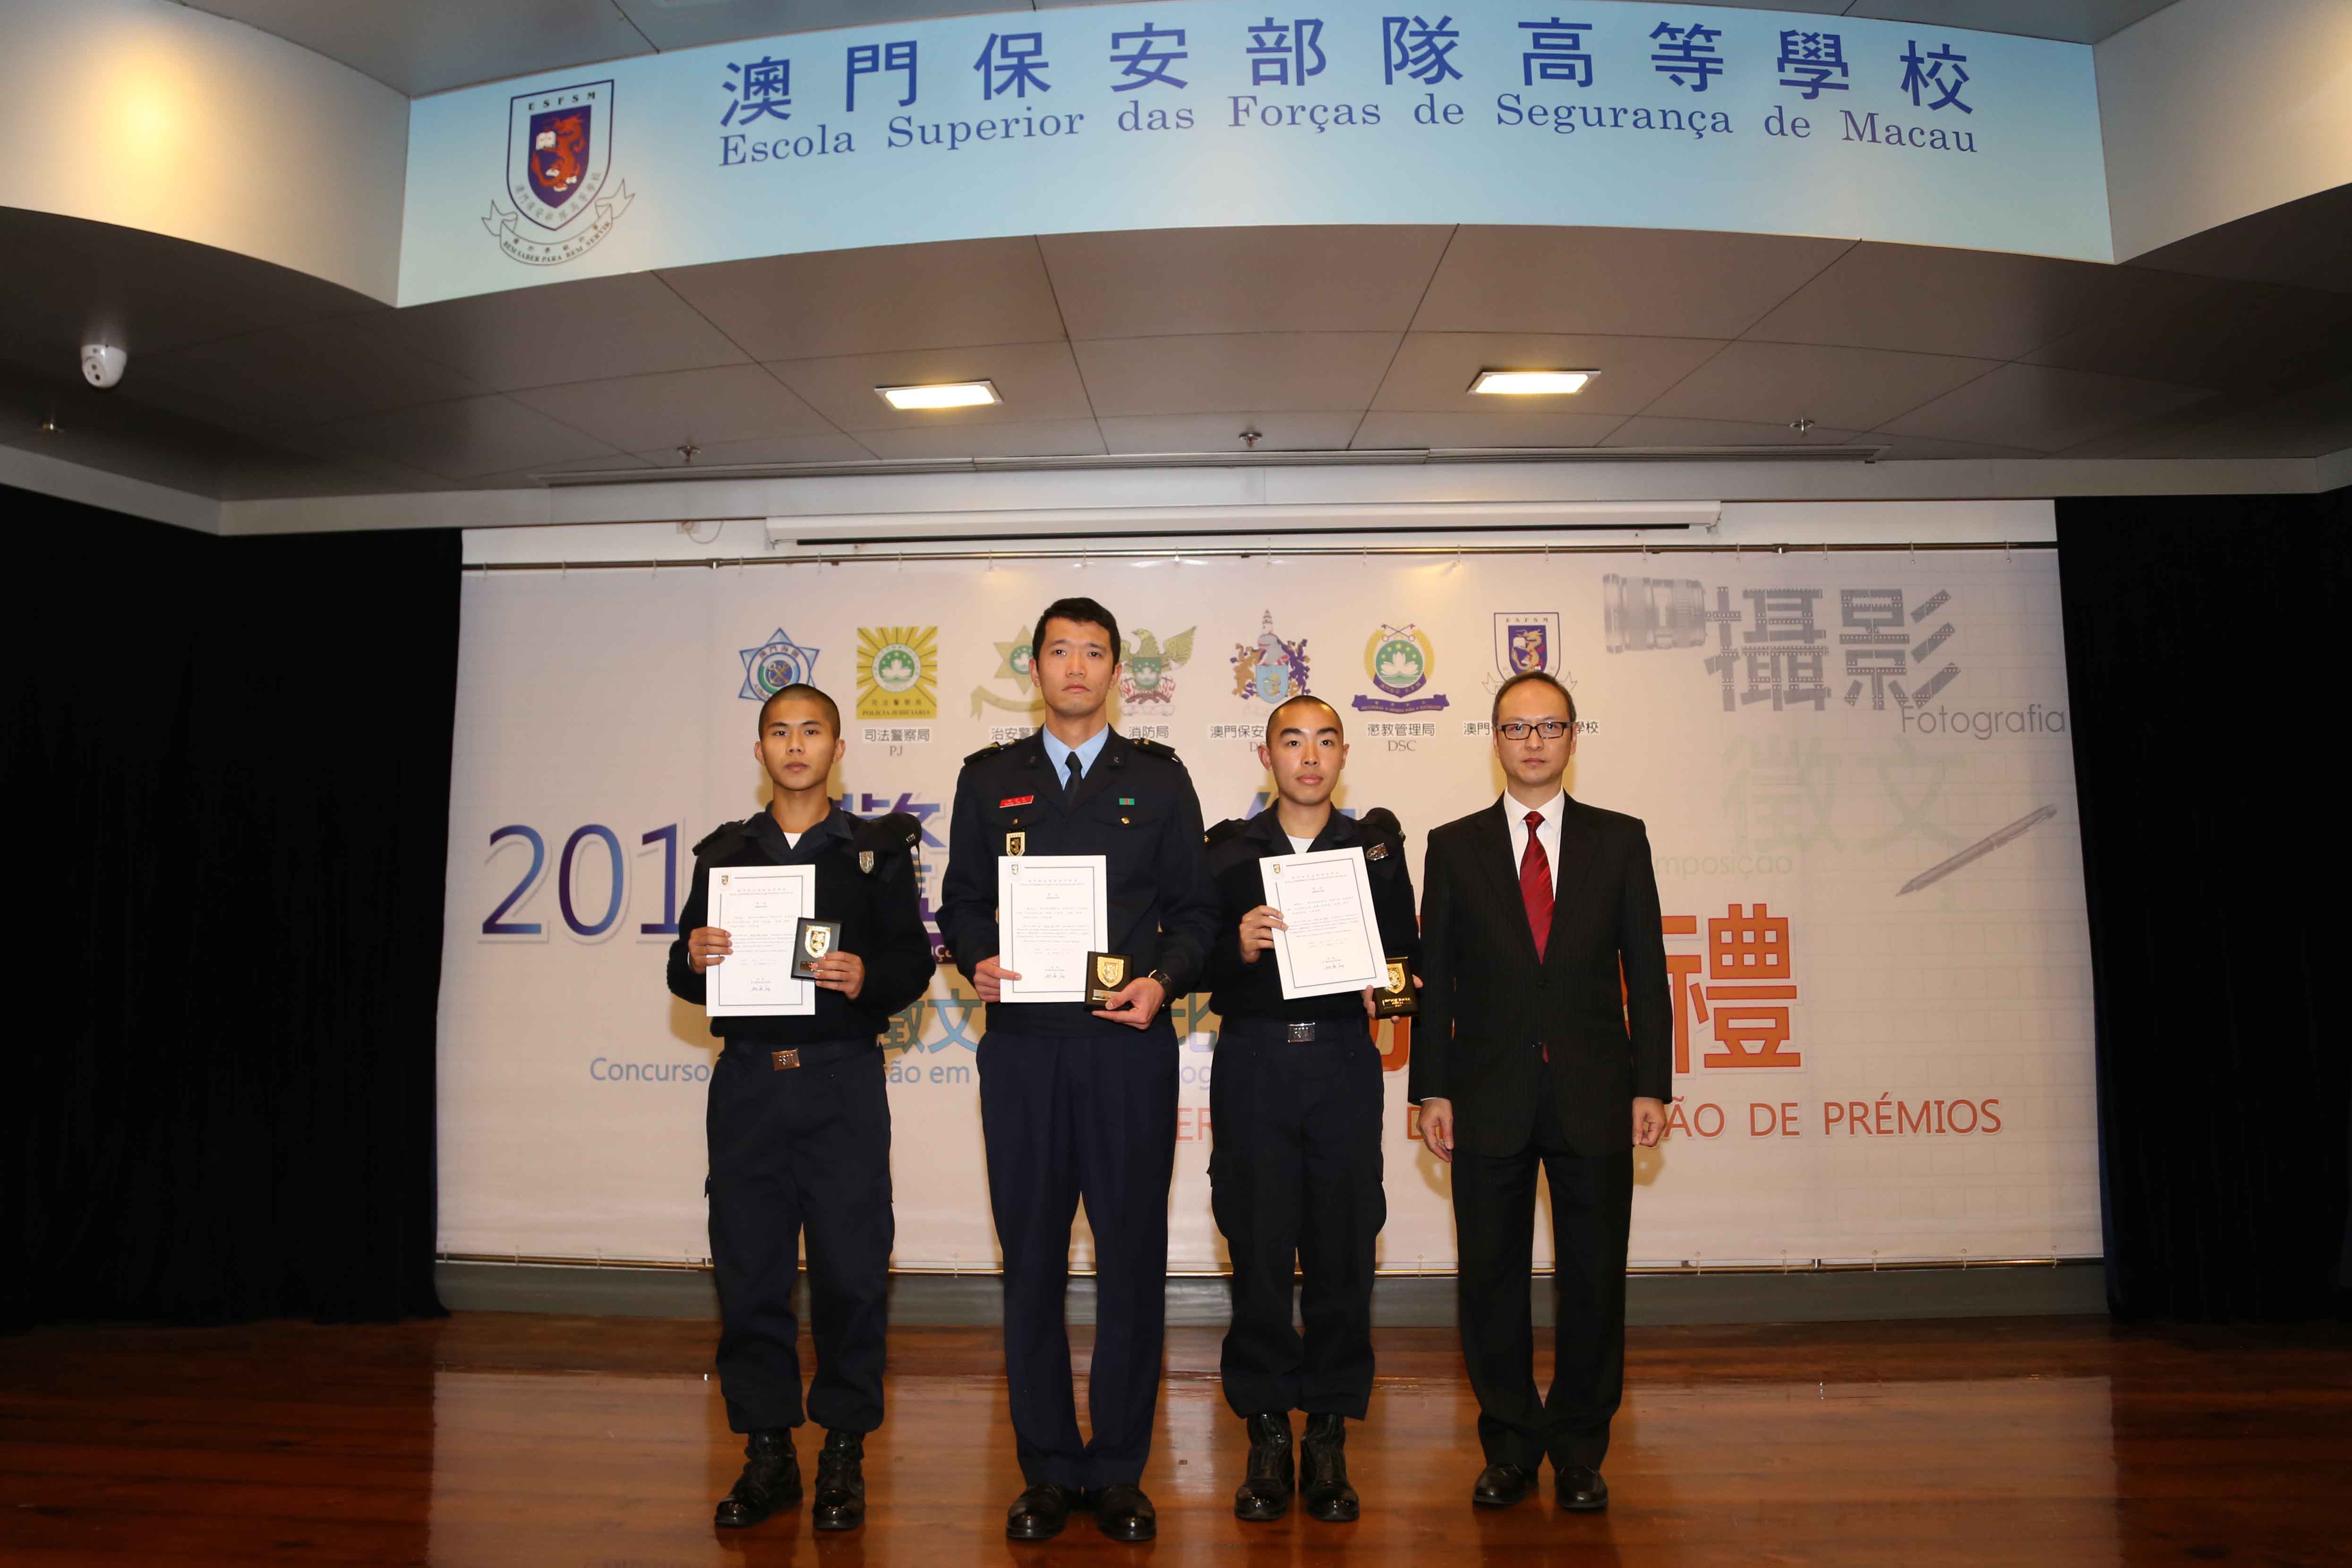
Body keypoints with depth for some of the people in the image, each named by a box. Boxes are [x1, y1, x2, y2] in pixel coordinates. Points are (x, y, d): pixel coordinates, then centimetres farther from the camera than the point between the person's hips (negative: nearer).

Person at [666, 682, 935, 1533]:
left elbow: (914, 960, 1)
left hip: (842, 1078, -2)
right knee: (748, 1267, 5)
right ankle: (767, 1452, 19)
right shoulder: (724, 852, 13)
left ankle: (843, 1452, 14)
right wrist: (694, 959, -9)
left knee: (850, 1267, -2)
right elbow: (685, 974, 12)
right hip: (748, 1079, 2)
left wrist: (867, 977, -18)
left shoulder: (877, 849, 6)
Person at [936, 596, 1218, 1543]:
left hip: (1128, 1045, 0)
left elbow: (1194, 912, 7)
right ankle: (1047, 1472, 21)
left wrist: (1162, 981, -10)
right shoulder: (989, 779, 12)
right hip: (1022, 1046, 1)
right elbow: (960, 903, 12)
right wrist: (977, 962, -8)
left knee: (1132, 1259, 4)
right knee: (1031, 1260, 7)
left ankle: (1118, 1471, 19)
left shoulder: (1159, 779, 9)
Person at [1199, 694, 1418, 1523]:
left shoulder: (1376, 846, 11)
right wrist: (1239, 947, -15)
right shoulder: (1227, 850, 9)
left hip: (1344, 1060, 1)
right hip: (1253, 1061, -1)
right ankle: (1267, 1435, 16)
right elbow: (1192, 964, 4)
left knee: (1342, 1253, 2)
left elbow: (1407, 952, 11)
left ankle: (1328, 1437, 17)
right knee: (1259, 1252, 2)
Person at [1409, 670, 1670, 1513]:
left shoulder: (1620, 839, 6)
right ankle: (1510, 1449, 24)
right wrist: (1431, 1089, -2)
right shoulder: (1454, 846, 5)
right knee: (1492, 1282, 7)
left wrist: (1651, 1086, -2)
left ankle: (1579, 1452, 25)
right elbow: (1434, 977, 3)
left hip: (1594, 1096, 0)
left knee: (1593, 1282, 8)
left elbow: (1645, 968, 4)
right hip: (1490, 1097, 0)